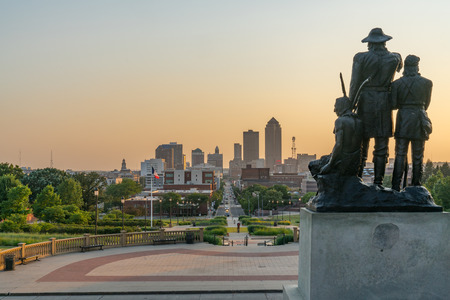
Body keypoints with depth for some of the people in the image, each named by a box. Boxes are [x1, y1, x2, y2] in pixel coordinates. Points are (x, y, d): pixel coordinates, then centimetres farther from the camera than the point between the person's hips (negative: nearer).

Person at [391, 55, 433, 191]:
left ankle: (396, 187, -3)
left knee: (400, 155, 2)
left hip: (403, 119, 0)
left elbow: (393, 104, -4)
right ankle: (416, 188, 11)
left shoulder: (397, 83, -1)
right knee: (418, 156, 7)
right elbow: (426, 104, 10)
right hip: (419, 120, 0)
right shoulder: (427, 83, 1)